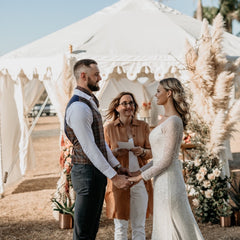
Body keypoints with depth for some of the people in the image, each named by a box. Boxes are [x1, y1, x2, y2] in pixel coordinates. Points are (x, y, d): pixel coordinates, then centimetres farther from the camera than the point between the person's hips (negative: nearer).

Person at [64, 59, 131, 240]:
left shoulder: (90, 104, 16)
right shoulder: (78, 107, -19)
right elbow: (89, 148, -22)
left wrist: (117, 165, 14)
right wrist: (114, 176, -21)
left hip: (97, 171, 11)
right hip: (87, 172, -11)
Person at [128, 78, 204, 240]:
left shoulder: (174, 122, -17)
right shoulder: (166, 120, 13)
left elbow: (166, 160, -19)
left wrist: (141, 177, -12)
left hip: (168, 182, -10)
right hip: (164, 180, 10)